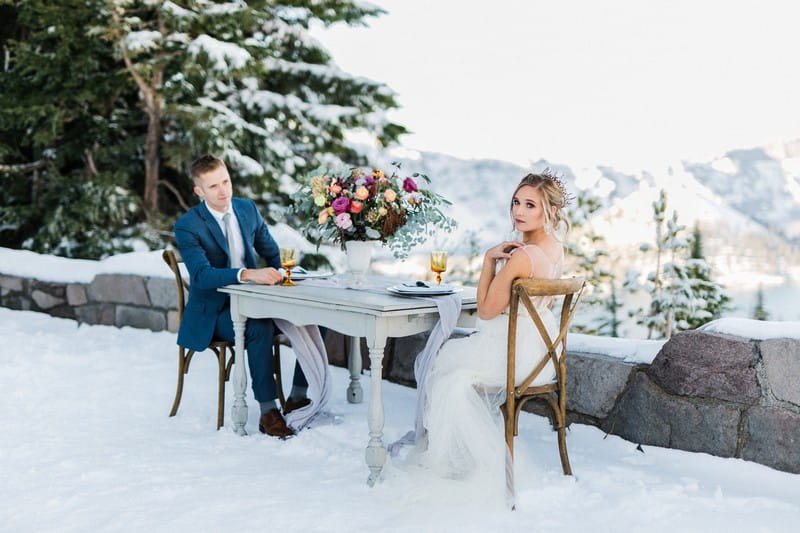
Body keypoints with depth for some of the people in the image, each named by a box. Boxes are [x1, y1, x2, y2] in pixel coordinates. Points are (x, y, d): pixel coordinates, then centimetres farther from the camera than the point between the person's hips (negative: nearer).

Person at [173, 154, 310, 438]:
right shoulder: (187, 226, -13)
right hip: (213, 312, -6)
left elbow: (273, 253, 15)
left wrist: (281, 272, -7)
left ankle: (298, 398, -3)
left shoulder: (248, 209, 5)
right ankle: (268, 412, -25)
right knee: (260, 328, -36)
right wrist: (248, 274, -42)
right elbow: (202, 275, -28)